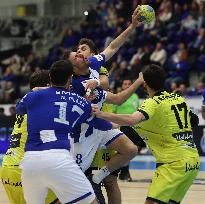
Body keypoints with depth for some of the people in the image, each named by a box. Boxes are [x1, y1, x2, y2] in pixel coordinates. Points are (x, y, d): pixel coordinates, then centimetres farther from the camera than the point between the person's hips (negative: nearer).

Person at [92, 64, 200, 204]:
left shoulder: (153, 103, -10)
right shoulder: (180, 99, 13)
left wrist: (101, 114, -29)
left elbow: (132, 120, -28)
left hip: (174, 163, -8)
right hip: (193, 160, 8)